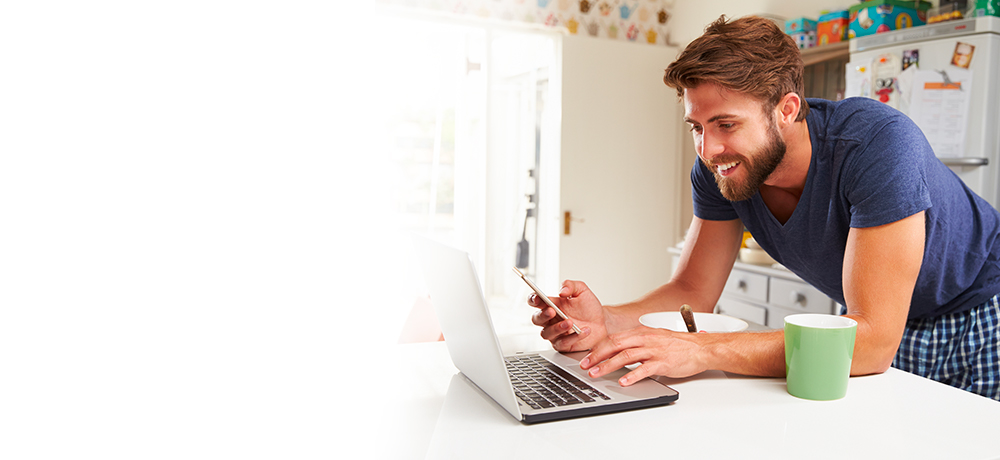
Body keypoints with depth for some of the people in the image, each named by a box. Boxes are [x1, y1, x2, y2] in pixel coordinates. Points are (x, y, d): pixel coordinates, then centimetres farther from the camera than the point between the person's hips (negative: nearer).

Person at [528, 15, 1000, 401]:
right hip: (873, 322, 3)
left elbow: (874, 340, -39)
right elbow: (692, 292, -13)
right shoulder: (716, 168, -20)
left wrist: (701, 351, -47)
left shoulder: (878, 143, -35)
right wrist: (608, 322, -34)